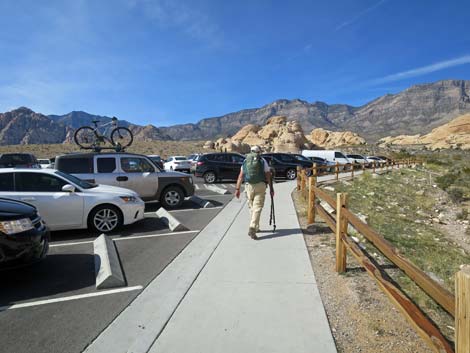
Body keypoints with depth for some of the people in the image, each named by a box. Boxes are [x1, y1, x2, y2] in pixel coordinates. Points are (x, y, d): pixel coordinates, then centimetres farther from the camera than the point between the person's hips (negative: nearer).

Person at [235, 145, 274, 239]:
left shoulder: (245, 161, 10)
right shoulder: (262, 160, 3)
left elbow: (241, 176, 4)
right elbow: (268, 176, 0)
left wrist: (238, 189, 5)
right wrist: (271, 188, 6)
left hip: (249, 186, 3)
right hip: (260, 186, -3)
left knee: (252, 207, 17)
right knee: (257, 208, -5)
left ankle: (255, 227, 28)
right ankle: (252, 229, -17)